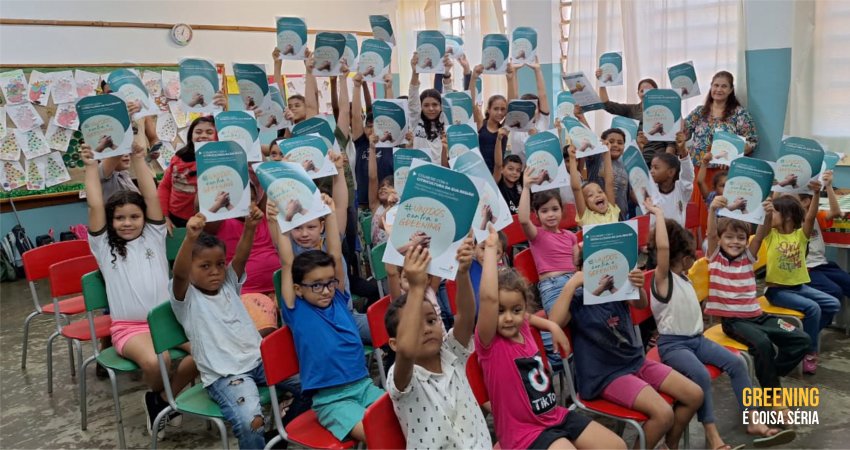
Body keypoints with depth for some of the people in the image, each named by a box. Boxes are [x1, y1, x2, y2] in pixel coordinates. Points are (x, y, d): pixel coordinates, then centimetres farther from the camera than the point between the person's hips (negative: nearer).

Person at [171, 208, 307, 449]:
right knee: (251, 422, -30)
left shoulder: (228, 284, 11)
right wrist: (190, 238, -44)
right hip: (223, 375, -6)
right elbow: (178, 273, -25)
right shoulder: (186, 298, -4)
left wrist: (250, 227, -26)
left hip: (259, 360, 6)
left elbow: (240, 257, -6)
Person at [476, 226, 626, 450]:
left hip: (556, 415, 7)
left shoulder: (523, 328, 2)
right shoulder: (489, 343, -17)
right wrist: (490, 248, -32)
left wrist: (552, 325, 13)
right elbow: (488, 297, -35)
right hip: (524, 432, -7)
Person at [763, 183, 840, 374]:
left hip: (799, 286, 4)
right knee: (812, 307, -23)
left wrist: (816, 194, -34)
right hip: (777, 290, -4)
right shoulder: (771, 235, -4)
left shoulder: (801, 234, -1)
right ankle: (810, 350, -7)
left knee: (833, 304, -6)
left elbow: (810, 217, -19)